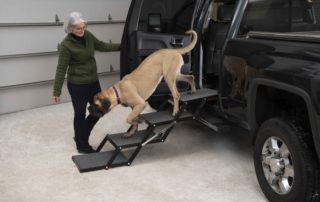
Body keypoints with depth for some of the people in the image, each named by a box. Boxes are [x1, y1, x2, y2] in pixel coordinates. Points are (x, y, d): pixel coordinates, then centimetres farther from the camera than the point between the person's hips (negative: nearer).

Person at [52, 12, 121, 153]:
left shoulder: (88, 35, 0)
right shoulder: (66, 45, -18)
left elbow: (102, 46, 17)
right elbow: (61, 69, -15)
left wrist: (121, 46, 21)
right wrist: (57, 92, -14)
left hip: (93, 81, 7)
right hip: (77, 85, -7)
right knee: (80, 114, 6)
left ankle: (80, 137, 33)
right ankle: (82, 146, 24)